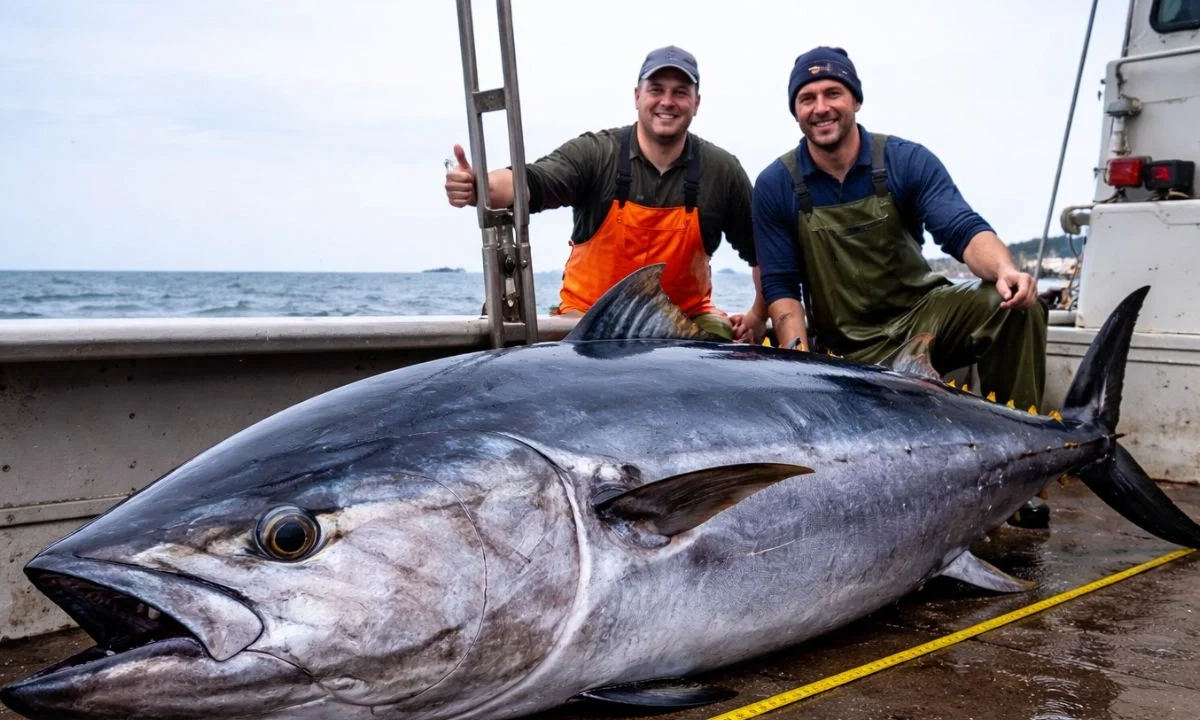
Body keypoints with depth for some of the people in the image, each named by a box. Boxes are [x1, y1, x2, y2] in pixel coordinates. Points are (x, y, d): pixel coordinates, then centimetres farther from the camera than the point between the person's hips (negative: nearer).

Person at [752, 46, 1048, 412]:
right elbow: (780, 286, -2)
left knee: (1017, 308, -24)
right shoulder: (775, 185, -3)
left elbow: (963, 231, -15)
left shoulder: (908, 161, -4)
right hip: (845, 349, -1)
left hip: (923, 315, 1)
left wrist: (1004, 269, -38)